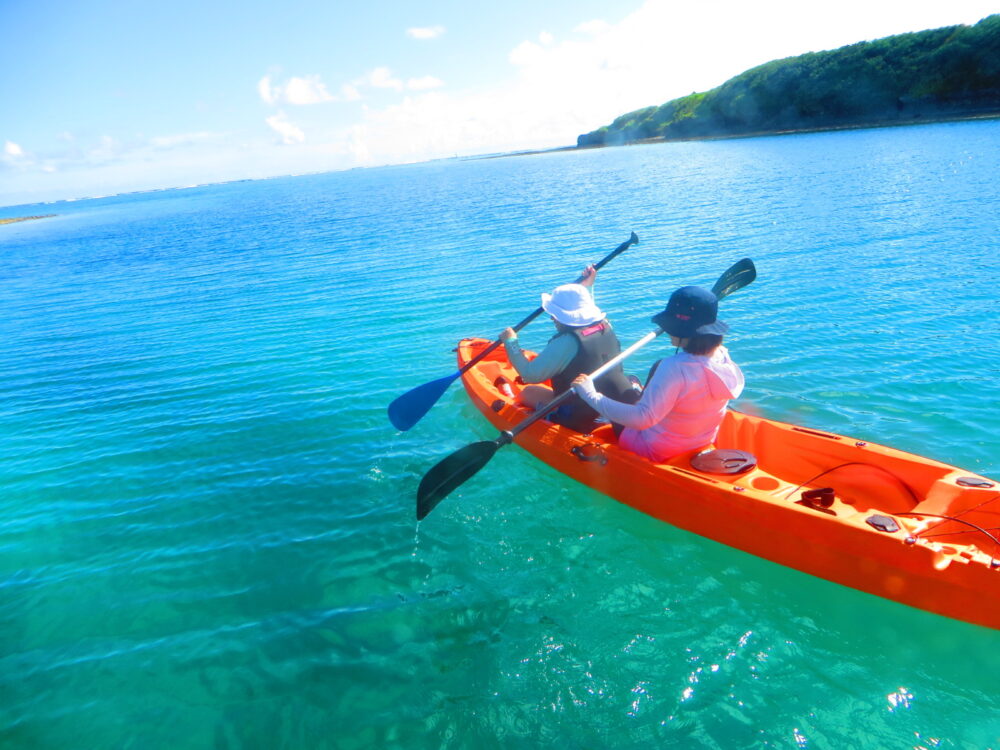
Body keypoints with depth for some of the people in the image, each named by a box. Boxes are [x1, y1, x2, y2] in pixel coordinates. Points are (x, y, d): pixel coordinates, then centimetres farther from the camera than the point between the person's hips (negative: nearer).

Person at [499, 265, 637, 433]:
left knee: (528, 393, 5)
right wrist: (588, 286, 34)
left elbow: (530, 375, -22)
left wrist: (511, 342, -13)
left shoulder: (565, 342, -25)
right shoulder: (605, 326, -3)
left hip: (580, 418, -8)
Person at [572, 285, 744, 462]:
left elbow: (642, 418, -42)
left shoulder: (675, 368, -37)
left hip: (658, 450, -7)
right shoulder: (722, 355, -14)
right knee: (658, 366, 18)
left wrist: (591, 394, -37)